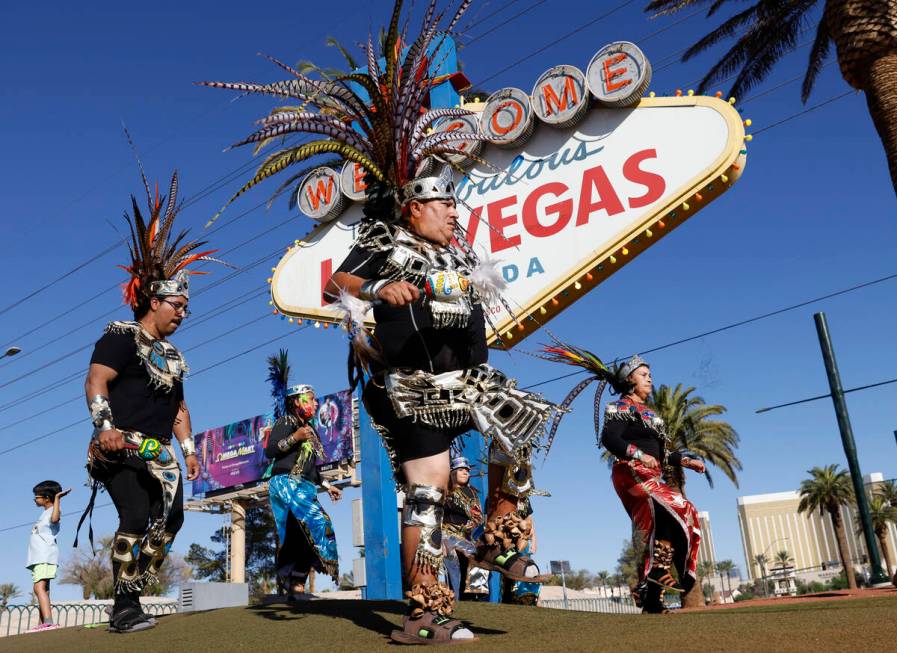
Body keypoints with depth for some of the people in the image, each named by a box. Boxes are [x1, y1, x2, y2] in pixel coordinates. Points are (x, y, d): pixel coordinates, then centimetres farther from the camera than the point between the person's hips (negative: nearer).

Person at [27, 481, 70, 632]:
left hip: (46, 557, -10)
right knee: (42, 588, 10)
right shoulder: (45, 513, 25)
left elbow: (55, 518, -28)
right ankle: (43, 623, 13)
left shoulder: (52, 511, -3)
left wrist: (57, 498, -27)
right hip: (39, 557, 10)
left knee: (39, 587, -23)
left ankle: (48, 621, -34)